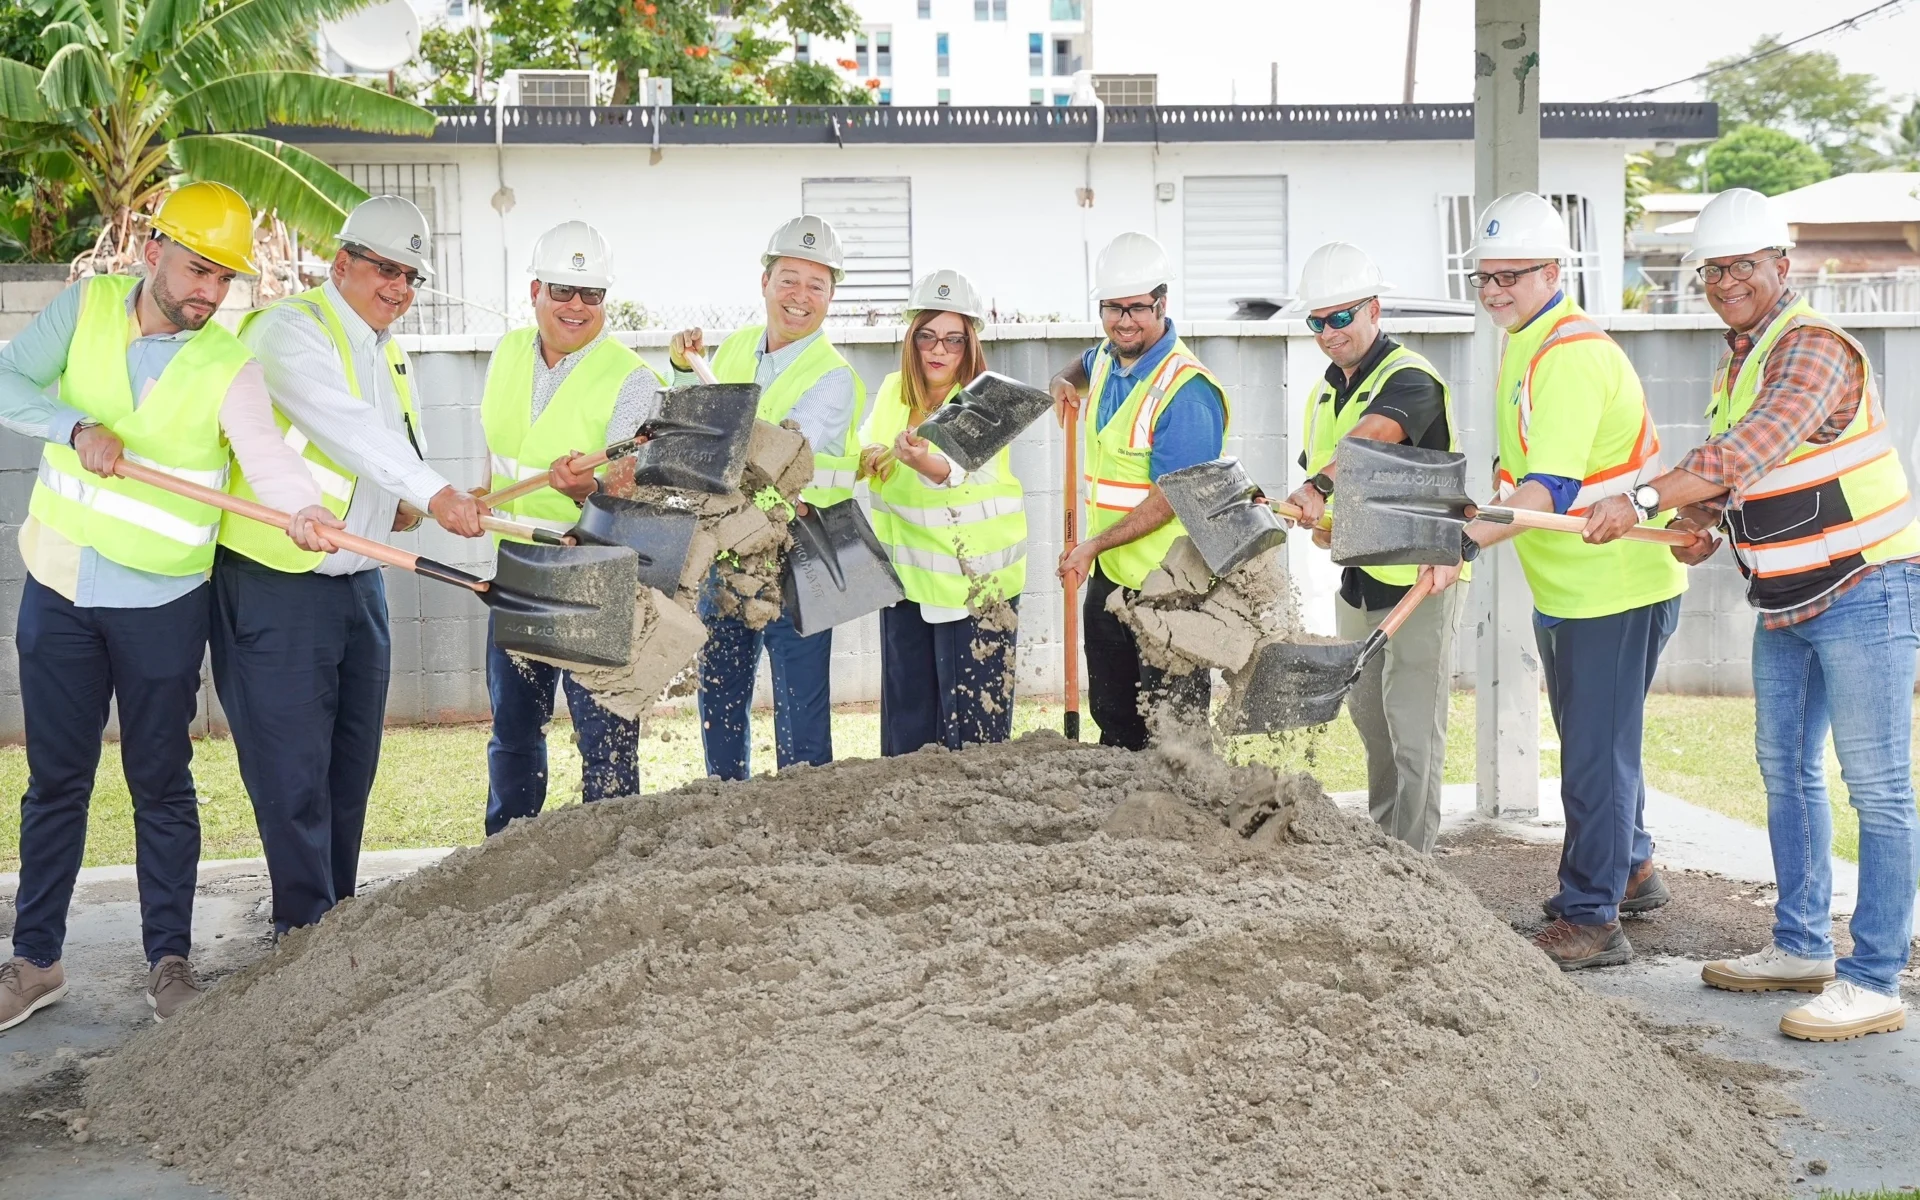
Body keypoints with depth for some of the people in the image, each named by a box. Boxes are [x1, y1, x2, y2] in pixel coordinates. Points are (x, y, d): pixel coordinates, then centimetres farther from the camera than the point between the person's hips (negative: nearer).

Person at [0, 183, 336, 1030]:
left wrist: (303, 510, -45)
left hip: (161, 602, -2)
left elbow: (268, 454, -25)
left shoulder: (228, 367, -10)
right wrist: (76, 427, -21)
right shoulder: (85, 307, -1)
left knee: (161, 783, 6)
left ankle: (169, 961, 20)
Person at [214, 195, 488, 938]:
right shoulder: (291, 331, -11)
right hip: (276, 588, -8)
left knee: (352, 764, 11)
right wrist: (435, 494, -34)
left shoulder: (387, 351, 17)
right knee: (294, 770, -6)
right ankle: (305, 927, 2)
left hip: (358, 583, 8)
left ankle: (338, 918, 20)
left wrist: (403, 508, 5)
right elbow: (349, 427, -25)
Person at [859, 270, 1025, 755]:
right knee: (905, 706, 12)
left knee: (971, 714, -4)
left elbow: (967, 472, -32)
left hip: (974, 578, -6)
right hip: (906, 572, 6)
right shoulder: (892, 391, 5)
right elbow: (867, 445, 21)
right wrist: (869, 459, -3)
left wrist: (924, 463, -53)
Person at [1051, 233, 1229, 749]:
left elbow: (1173, 497, -21)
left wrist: (1094, 545, -20)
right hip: (1108, 576, 9)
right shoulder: (1107, 360, 9)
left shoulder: (1186, 389, -19)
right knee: (1113, 716, 16)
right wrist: (1065, 379, 14)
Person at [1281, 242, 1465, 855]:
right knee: (1369, 717, 18)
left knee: (1413, 730, -6)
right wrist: (1319, 517, -5)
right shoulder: (1324, 392, 12)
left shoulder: (1410, 377, -16)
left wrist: (1320, 487, -53)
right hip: (1358, 579, 8)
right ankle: (1378, 844, 33)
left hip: (1420, 578, -8)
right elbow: (1317, 470, 18)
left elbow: (1372, 436, -36)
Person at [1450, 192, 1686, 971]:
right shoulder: (1523, 344, 11)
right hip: (1565, 585, 10)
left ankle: (1592, 920, 3)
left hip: (1617, 588, -10)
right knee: (1592, 742, 22)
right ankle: (1631, 872, 39)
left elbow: (1551, 488, -31)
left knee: (1596, 754, -5)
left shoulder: (1571, 355, -22)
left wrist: (1464, 540, -39)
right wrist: (1486, 518, 8)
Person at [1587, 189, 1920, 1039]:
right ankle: (1802, 948, 29)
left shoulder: (1814, 348, -18)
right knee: (1785, 769, 16)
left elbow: (1752, 453, -32)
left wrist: (1644, 501, -35)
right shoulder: (1735, 363, 12)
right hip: (1784, 599, 10)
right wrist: (1700, 524, -2)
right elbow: (1728, 468, 19)